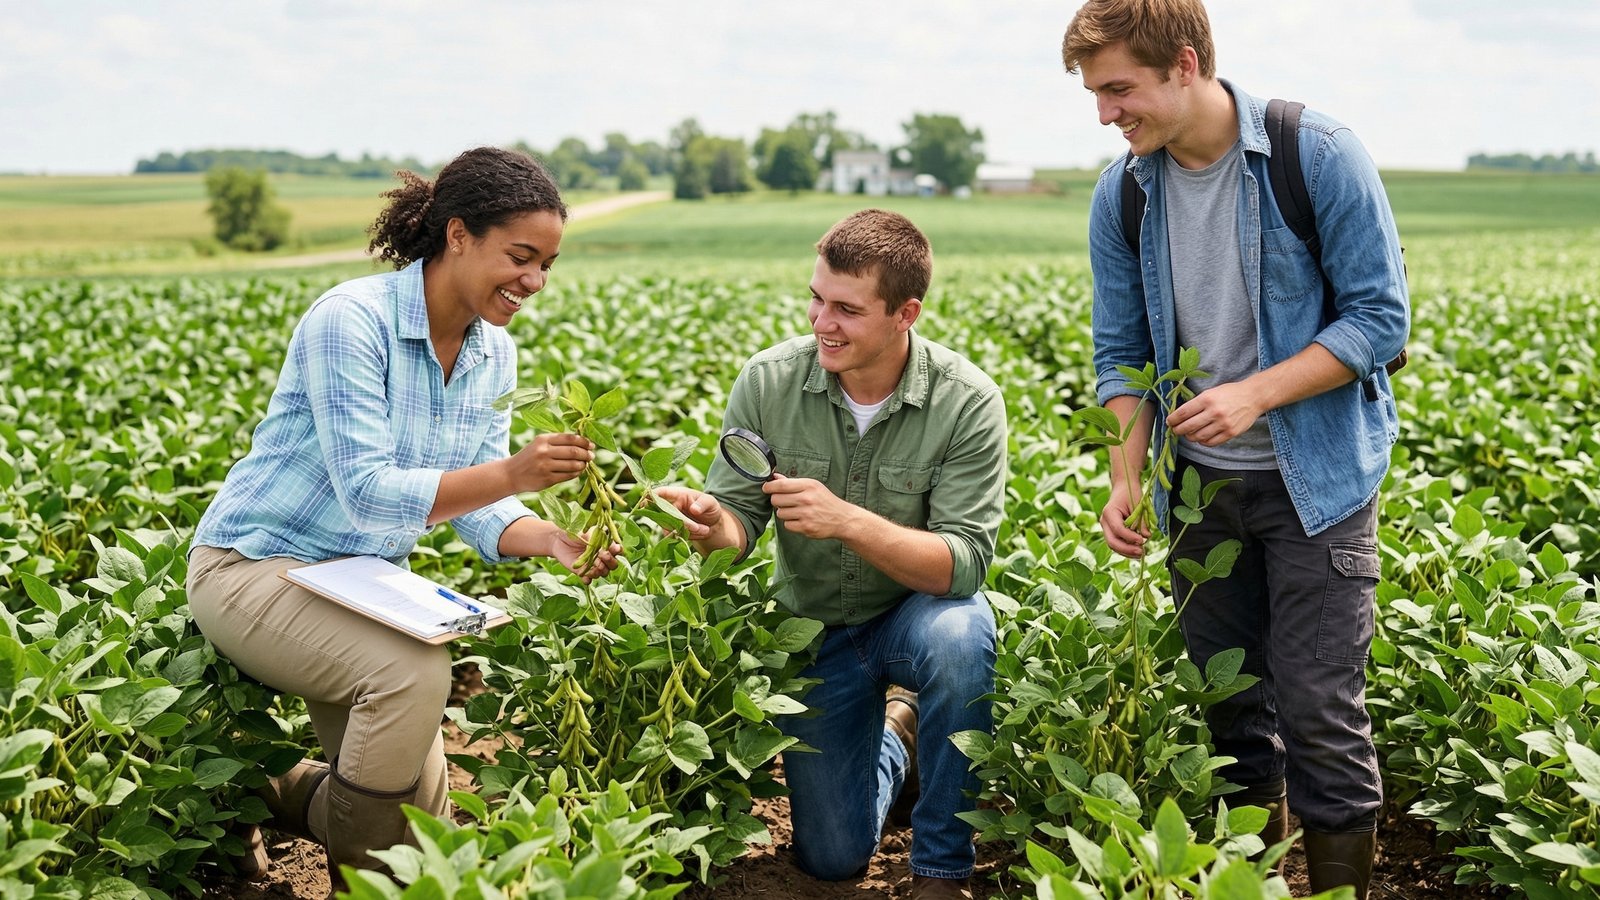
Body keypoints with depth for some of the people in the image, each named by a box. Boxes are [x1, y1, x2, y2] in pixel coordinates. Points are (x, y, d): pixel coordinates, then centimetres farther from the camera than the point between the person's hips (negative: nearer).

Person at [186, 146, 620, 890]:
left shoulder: (494, 353, 0)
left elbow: (471, 499, 1)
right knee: (414, 673, -35)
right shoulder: (349, 320, -24)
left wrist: (549, 540, -20)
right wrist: (514, 473, -40)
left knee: (423, 827, 0)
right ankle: (354, 872, -9)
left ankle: (272, 796, 28)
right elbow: (366, 493, -29)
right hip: (255, 564, -7)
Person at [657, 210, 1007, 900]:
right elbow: (741, 512, -11)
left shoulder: (968, 403, -22)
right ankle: (895, 740, 34)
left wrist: (847, 519, -39)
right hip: (815, 628, 2)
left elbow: (962, 565, -26)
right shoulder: (769, 382, -15)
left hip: (920, 612, -2)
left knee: (958, 635, -39)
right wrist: (712, 522, -35)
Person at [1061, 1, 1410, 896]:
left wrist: (1254, 394, -22)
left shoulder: (1321, 158, -15)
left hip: (1319, 476, -4)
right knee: (1230, 699, 13)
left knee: (1318, 705, -5)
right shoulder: (1122, 194, -2)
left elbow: (1381, 317, -12)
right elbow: (1121, 352, 4)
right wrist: (1127, 480, -8)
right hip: (1201, 480, 4)